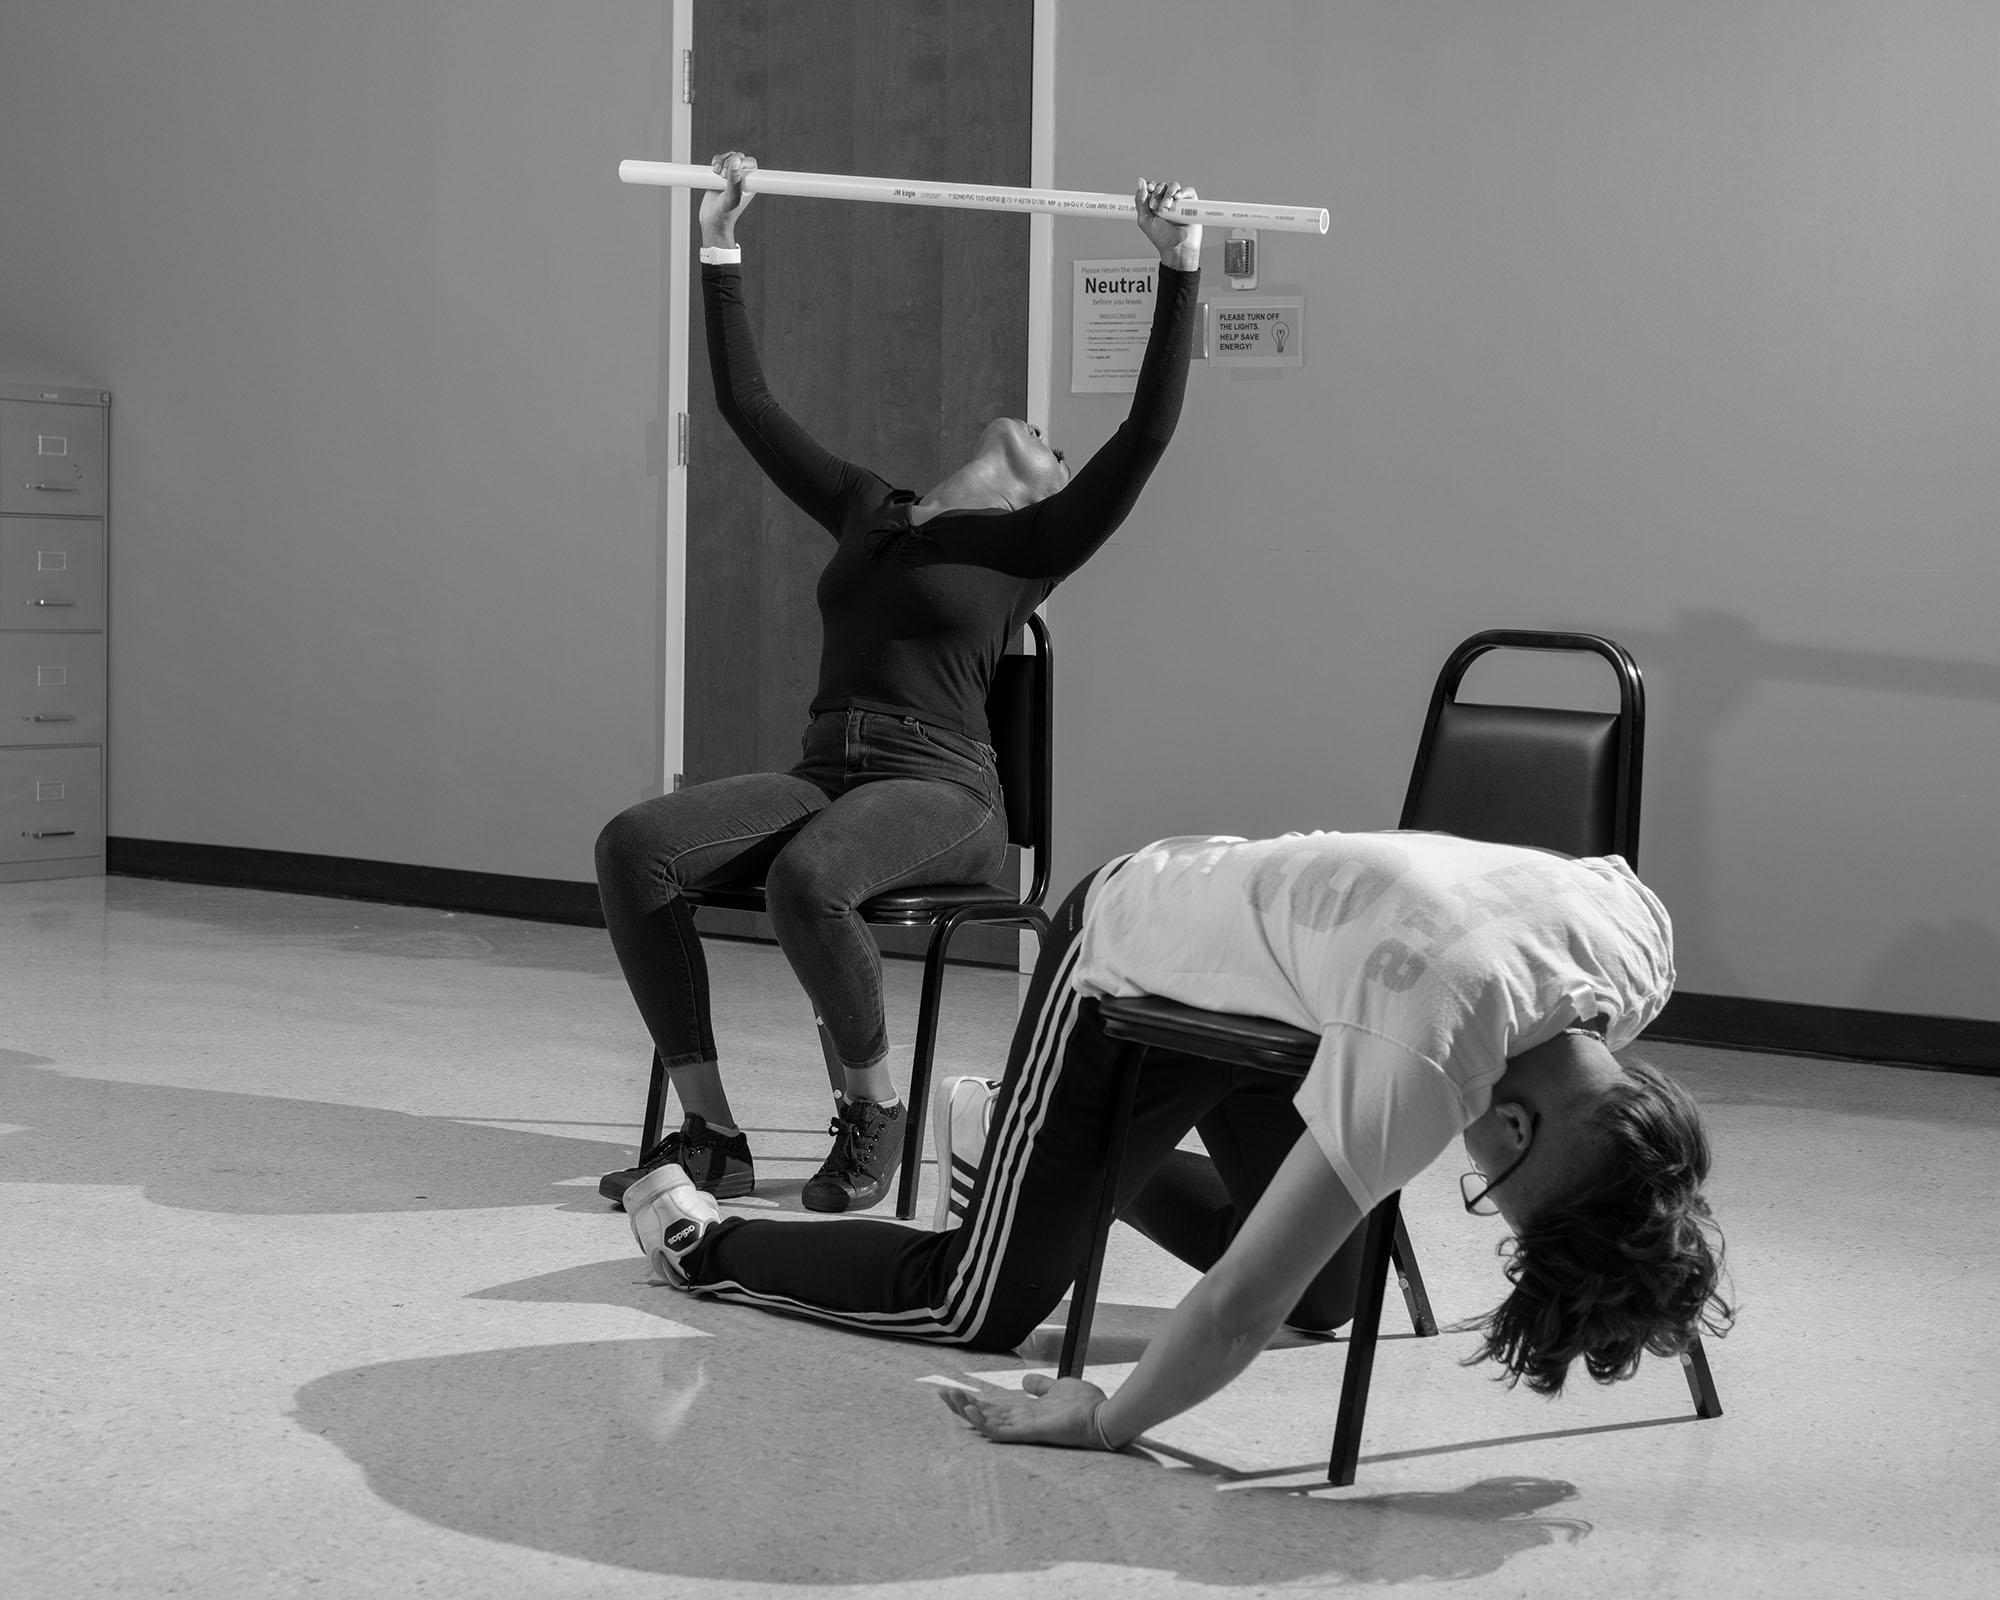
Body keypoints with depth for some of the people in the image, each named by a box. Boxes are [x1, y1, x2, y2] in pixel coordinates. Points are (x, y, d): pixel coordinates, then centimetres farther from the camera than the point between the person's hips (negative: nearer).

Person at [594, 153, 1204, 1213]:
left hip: (938, 791, -5)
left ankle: (873, 1111, -12)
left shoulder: (1034, 544, 8)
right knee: (635, 845, -22)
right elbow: (746, 404, 25)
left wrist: (1179, 275, -9)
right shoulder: (866, 511, 23)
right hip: (825, 769, 5)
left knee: (806, 879, -38)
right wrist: (719, 251, 24)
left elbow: (1146, 432, -4)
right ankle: (708, 1134, -16)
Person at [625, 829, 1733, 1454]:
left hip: (1250, 948, 7)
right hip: (1125, 959, -7)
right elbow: (1238, 1307, -39)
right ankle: (694, 1238, 21)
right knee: (983, 1304, -5)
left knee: (1325, 1297, 16)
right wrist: (1105, 1425, -24)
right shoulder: (1425, 1060, -44)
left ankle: (1006, 1132, 38)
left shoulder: (1640, 940, -24)